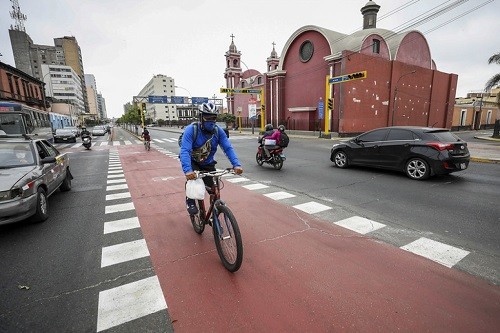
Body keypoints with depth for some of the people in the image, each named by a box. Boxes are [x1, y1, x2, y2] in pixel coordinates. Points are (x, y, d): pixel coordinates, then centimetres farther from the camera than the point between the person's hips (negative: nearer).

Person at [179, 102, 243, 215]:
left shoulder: (218, 131, -16)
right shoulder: (191, 129, -26)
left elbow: (228, 148, -21)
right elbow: (184, 151, -36)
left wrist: (236, 164, -37)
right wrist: (187, 170, -52)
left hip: (208, 164, 3)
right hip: (192, 162, -2)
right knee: (192, 176, -32)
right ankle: (190, 201, -5)